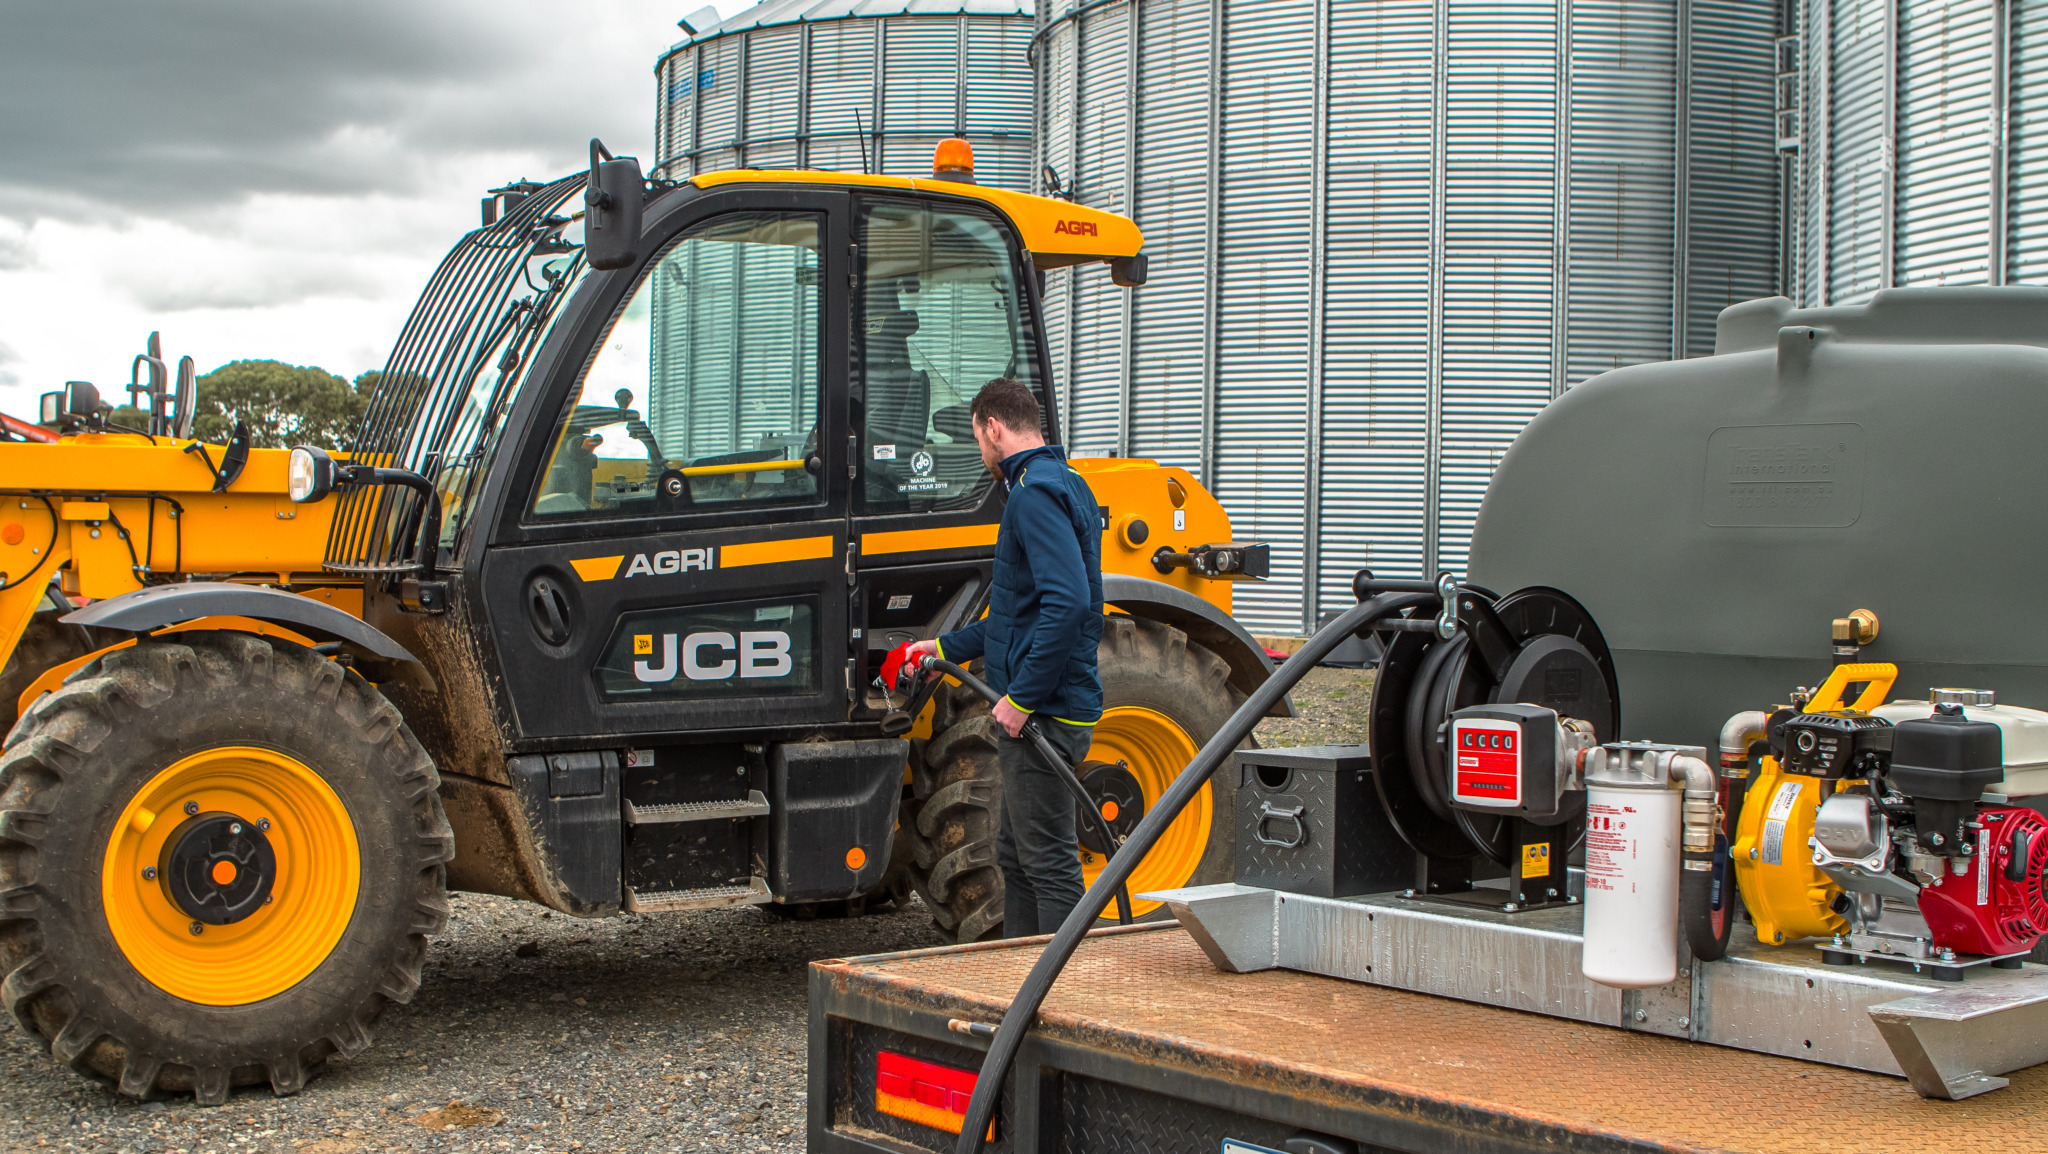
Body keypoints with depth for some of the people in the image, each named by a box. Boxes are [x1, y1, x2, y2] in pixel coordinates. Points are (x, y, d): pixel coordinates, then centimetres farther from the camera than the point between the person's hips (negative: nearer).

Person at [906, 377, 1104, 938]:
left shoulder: (1036, 493, -15)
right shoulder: (1063, 484, 18)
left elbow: (1068, 604, -28)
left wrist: (1021, 697, -23)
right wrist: (947, 648, 29)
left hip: (1043, 714, -11)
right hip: (1039, 714, 11)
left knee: (1049, 861, -5)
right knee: (1016, 855, 19)